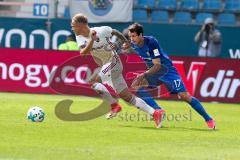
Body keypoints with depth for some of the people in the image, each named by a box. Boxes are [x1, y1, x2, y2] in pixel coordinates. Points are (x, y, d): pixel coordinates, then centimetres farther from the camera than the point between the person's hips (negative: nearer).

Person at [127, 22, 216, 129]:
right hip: (153, 71, 7)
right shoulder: (134, 44, -7)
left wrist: (144, 75, -33)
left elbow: (157, 65, -28)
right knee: (135, 86, -13)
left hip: (167, 70, -7)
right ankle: (158, 110, -11)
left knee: (184, 95, -14)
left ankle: (208, 119, -4)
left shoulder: (151, 42, -27)